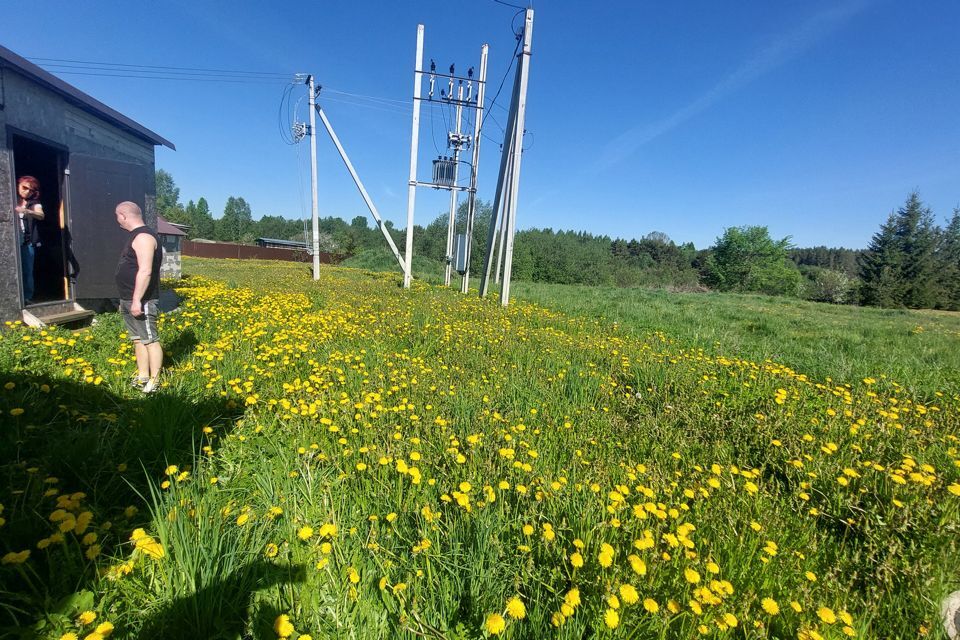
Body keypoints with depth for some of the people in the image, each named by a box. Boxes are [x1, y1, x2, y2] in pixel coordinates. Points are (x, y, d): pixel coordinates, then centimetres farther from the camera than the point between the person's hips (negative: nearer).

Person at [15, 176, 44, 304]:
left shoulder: (34, 203, 7)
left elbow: (41, 215, -13)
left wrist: (26, 211, -30)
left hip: (27, 242, 0)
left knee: (27, 272, 1)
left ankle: (27, 298, 6)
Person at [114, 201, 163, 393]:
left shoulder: (143, 237, -15)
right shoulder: (136, 235, 17)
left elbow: (145, 271, -24)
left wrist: (137, 300, -24)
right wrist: (128, 300, 23)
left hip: (142, 302, -11)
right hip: (129, 300, 11)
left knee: (150, 340, -4)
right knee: (138, 339, 13)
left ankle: (154, 381, 3)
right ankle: (142, 378, 21)